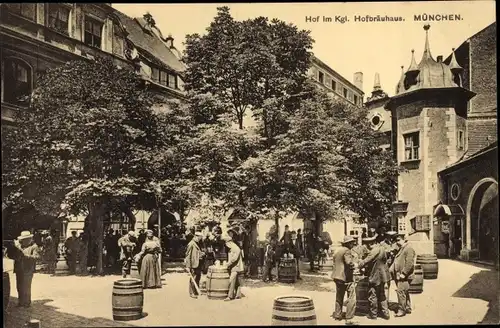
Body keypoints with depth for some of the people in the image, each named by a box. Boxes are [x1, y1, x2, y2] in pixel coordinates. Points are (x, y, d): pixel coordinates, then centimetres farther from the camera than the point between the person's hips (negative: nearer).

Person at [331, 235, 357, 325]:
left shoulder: (337, 251, 13)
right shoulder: (347, 251, -15)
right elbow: (349, 263, -25)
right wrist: (355, 266, -7)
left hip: (337, 277, 9)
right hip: (346, 277, -9)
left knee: (339, 297, 21)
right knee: (351, 298, -6)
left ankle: (337, 315, 30)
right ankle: (349, 319, -8)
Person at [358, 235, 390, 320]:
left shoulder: (374, 251, -23)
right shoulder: (381, 249, 5)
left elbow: (366, 262, -22)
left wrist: (360, 264, -2)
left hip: (374, 277, -9)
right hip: (381, 276, 9)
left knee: (372, 296, 5)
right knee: (382, 295, 19)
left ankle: (373, 314, 15)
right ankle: (385, 313, 23)